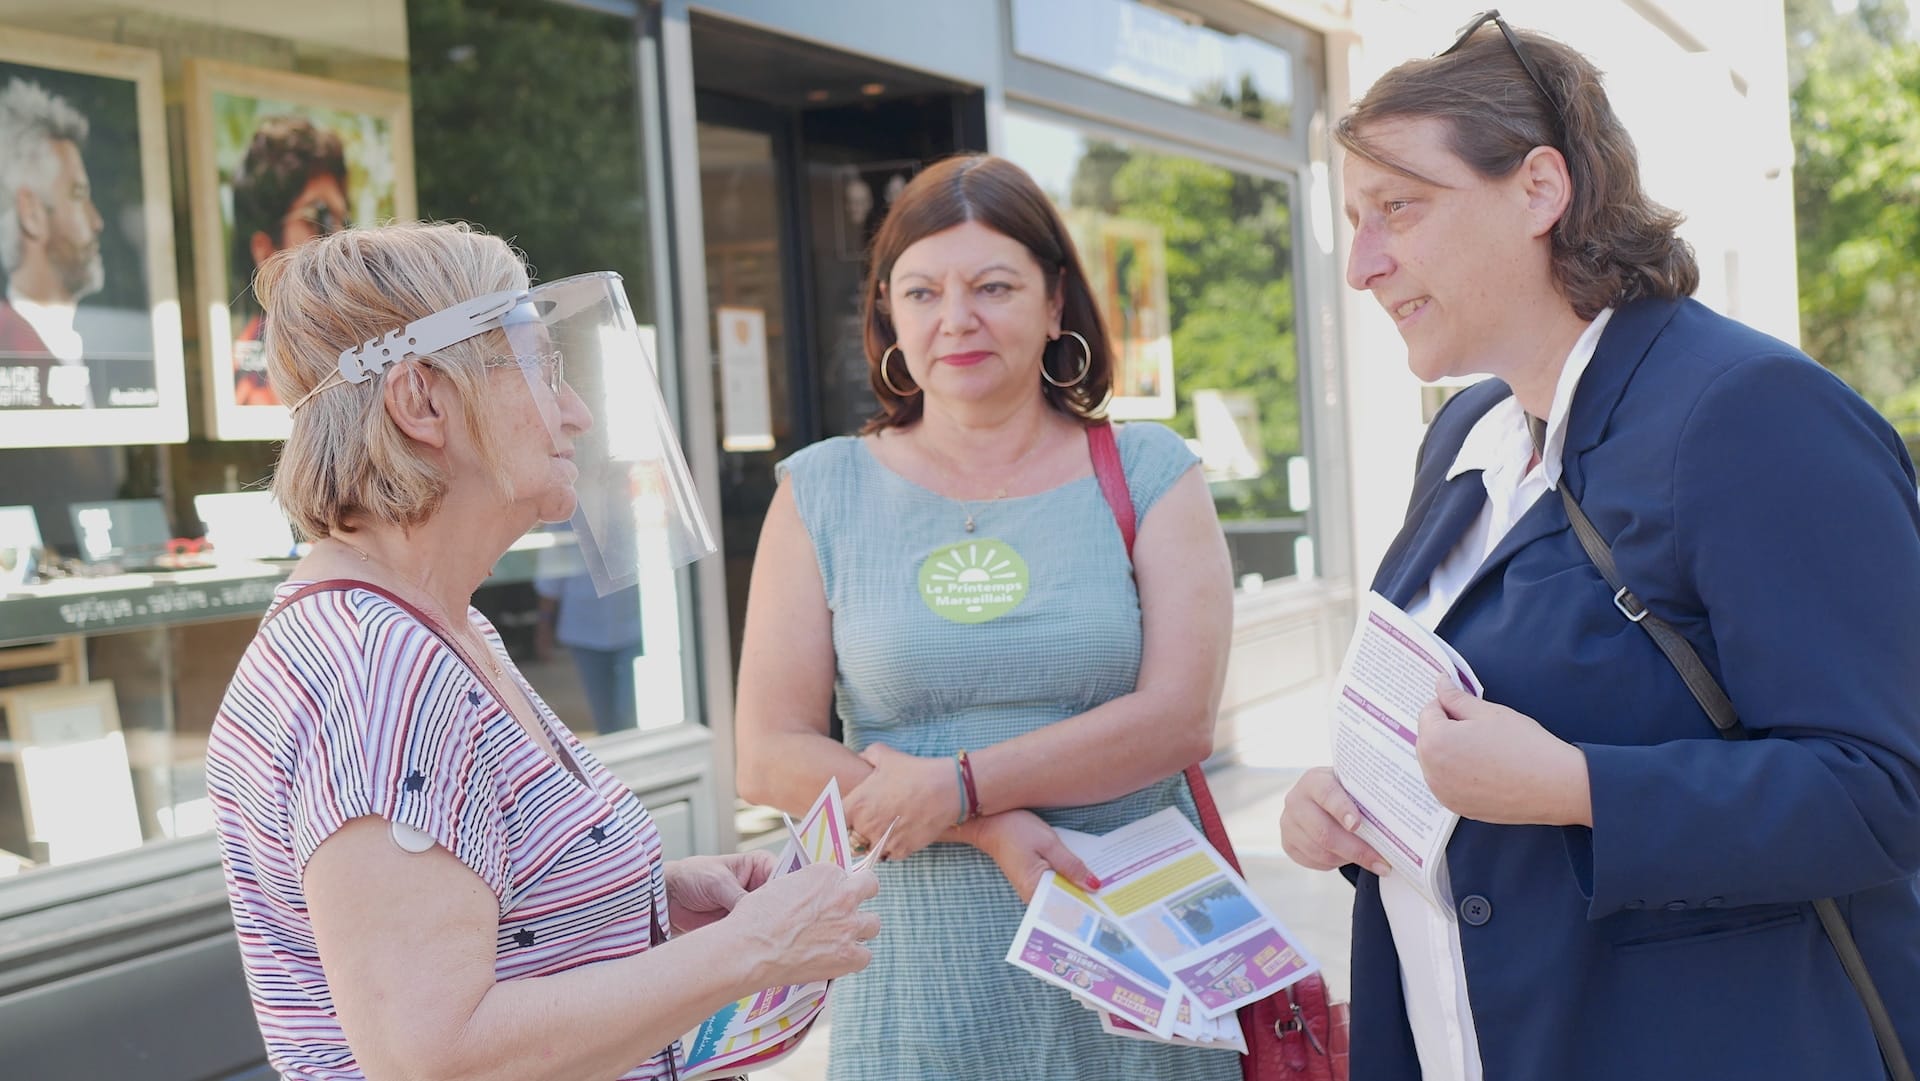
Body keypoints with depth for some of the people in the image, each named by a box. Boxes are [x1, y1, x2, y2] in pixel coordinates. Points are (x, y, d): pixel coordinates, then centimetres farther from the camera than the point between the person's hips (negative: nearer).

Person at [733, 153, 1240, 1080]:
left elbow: (1179, 718, -8)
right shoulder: (822, 493, 2)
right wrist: (990, 828, -15)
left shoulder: (1146, 474, 2)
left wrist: (960, 786, -16)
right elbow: (770, 759, -4)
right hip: (923, 980, 0)